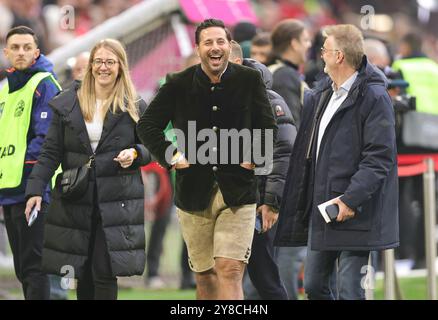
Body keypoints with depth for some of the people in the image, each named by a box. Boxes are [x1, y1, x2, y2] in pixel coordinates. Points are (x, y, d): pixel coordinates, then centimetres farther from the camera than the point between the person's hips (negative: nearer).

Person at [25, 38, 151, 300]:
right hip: (74, 200, 2)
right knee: (83, 274, 7)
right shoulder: (67, 104, 5)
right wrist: (36, 189, -5)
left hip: (116, 199, -2)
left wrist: (135, 153, -13)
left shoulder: (134, 107, 2)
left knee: (105, 273, -10)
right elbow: (51, 152, 5)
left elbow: (150, 149, 10)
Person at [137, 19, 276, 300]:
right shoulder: (178, 85, 1)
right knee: (205, 276, 11)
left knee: (230, 271, -15)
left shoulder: (250, 81, 1)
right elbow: (147, 125, 11)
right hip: (194, 192, 2)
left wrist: (254, 157, -4)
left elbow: (268, 128, 12)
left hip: (237, 193, -2)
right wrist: (169, 156, -2)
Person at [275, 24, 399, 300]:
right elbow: (306, 152, 23)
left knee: (349, 291, -6)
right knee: (314, 286, 12)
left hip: (355, 215, -8)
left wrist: (351, 199, -22)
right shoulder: (320, 96, 14)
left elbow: (379, 157, -16)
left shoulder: (374, 98, -11)